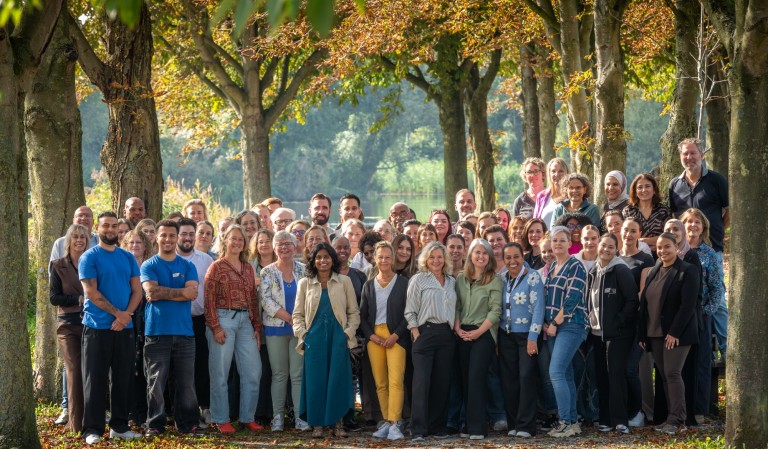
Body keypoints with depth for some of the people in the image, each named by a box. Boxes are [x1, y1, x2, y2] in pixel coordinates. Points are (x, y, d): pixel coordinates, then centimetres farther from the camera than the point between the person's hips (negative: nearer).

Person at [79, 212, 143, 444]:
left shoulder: (128, 258, 11)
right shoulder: (89, 257, -3)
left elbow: (137, 290, 6)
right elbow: (91, 292, -11)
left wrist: (125, 316, -9)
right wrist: (117, 313, -12)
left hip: (124, 328, 5)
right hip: (97, 327, -4)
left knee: (122, 379, 8)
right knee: (95, 379, -3)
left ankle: (119, 426, 15)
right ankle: (92, 429, -2)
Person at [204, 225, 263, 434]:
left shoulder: (248, 268, 14)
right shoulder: (217, 267, -2)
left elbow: (253, 299, 15)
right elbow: (209, 300, -7)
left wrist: (257, 326, 9)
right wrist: (215, 327, -14)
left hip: (245, 321, 5)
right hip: (223, 320, -5)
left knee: (253, 371, 2)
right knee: (220, 373, -1)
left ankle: (248, 417, 12)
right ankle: (221, 420, 7)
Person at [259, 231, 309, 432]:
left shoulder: (303, 270, 6)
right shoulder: (267, 272, 1)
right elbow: (266, 300, -8)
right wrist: (289, 318, -13)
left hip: (300, 328, 1)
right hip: (276, 329, -1)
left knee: (298, 374, 0)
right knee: (279, 374, 3)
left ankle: (301, 417, 2)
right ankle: (278, 417, 8)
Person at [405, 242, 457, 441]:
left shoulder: (452, 282, 13)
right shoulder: (418, 279, 0)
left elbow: (454, 310, 16)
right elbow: (410, 311, -3)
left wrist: (455, 330, 5)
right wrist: (416, 335, -9)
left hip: (447, 334, 5)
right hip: (425, 333, -4)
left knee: (442, 381, 5)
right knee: (422, 381, -9)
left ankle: (437, 427, 12)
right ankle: (418, 429, -10)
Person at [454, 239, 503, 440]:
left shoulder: (494, 280, -3)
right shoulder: (460, 279, 11)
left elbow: (496, 310, -9)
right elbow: (456, 306, 10)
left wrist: (478, 331, -15)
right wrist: (457, 328, -6)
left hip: (484, 334, -5)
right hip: (463, 334, 5)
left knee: (476, 378, -12)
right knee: (465, 379, 5)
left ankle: (477, 427, -12)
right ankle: (469, 424, 11)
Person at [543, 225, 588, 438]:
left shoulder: (575, 267, -9)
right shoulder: (551, 267, 15)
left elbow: (572, 299, -15)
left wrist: (555, 323, -13)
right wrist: (546, 323, 4)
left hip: (570, 325, -8)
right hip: (552, 327, 8)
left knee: (556, 373, -16)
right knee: (565, 375, 8)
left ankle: (566, 422, -14)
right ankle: (572, 421, 12)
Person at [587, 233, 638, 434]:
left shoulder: (621, 271, -9)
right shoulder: (593, 272, 12)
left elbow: (632, 300, -14)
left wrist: (619, 322, -15)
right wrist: (590, 323, 9)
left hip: (618, 333, -7)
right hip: (597, 333, 7)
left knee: (616, 374, -11)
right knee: (602, 376, 8)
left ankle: (619, 420, -11)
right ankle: (605, 419, 13)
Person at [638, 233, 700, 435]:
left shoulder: (687, 271, -6)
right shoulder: (653, 273, 16)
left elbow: (688, 305, -13)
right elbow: (645, 303, 16)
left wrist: (675, 332, -19)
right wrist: (643, 333, 9)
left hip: (676, 334, -7)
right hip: (655, 333, 7)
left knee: (672, 373, -13)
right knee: (664, 376, 5)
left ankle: (677, 420, -10)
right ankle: (672, 418, 7)